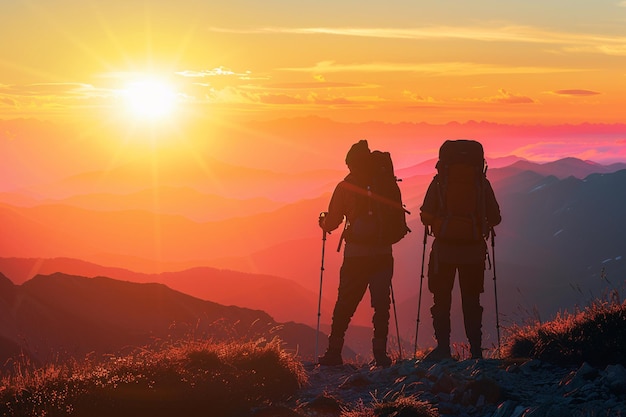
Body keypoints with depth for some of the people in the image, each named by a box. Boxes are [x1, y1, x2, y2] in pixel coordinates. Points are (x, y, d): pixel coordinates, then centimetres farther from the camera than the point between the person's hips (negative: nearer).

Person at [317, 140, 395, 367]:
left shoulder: (345, 187, -1)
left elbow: (332, 223, 1)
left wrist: (323, 220, 22)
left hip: (356, 254, -1)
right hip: (383, 253, 1)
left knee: (345, 304, 6)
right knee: (381, 303, 3)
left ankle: (334, 352, 7)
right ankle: (380, 354, -4)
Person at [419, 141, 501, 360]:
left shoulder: (439, 182, -5)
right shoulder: (482, 183, -1)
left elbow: (426, 216, -6)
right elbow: (495, 218, 3)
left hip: (444, 250, -1)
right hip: (474, 251, 1)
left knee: (441, 300, 7)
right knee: (471, 302, 10)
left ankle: (443, 348, -1)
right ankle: (475, 351, 6)